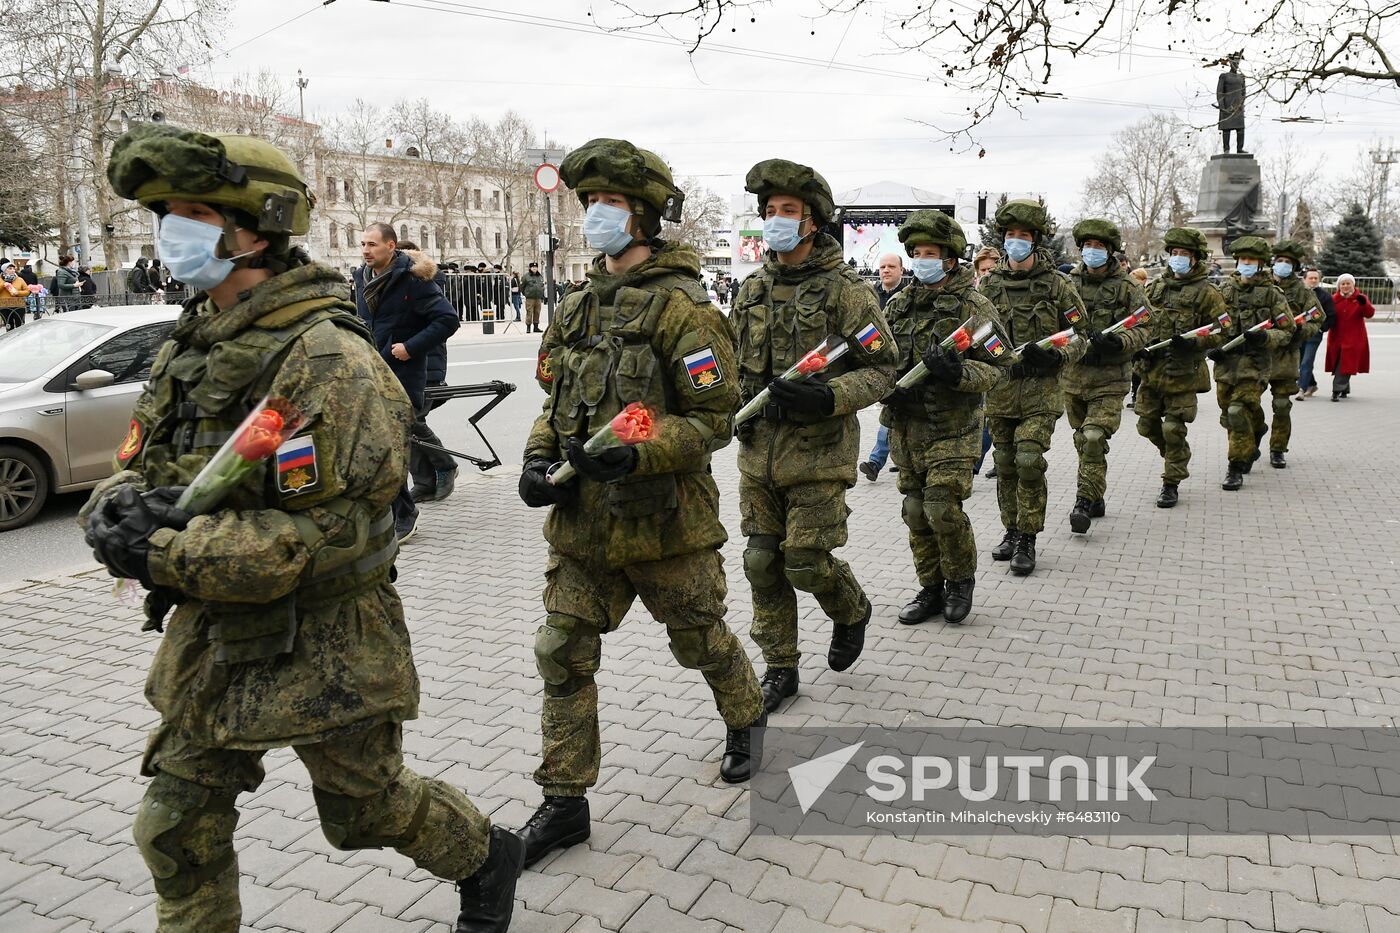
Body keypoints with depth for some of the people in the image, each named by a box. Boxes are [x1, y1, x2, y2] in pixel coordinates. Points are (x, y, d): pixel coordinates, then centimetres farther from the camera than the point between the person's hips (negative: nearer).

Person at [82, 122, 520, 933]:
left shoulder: (324, 356, -22)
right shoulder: (193, 347, 6)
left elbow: (330, 532, -26)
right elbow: (138, 465, 11)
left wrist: (165, 553, -25)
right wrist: (118, 510, -14)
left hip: (321, 647, -7)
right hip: (211, 638, 7)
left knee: (367, 806, 14)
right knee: (178, 828, 15)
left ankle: (487, 859, 42)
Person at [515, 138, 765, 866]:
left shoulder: (682, 307, -13)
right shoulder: (578, 306, 9)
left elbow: (715, 419, -16)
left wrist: (636, 454, -29)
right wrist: (538, 458, -2)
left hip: (664, 522, -6)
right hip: (581, 521, 6)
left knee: (702, 641, 15)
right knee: (562, 657, 6)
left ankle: (746, 723, 46)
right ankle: (565, 801, 20)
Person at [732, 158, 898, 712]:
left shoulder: (844, 290, -8)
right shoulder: (752, 290, 10)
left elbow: (883, 369, -8)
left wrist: (824, 398, -23)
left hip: (818, 452, -5)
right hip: (758, 450, 6)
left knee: (807, 562, -5)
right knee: (763, 563, 8)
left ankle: (852, 611, 30)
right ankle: (779, 668, 24)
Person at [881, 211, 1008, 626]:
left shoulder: (974, 307, -4)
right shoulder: (898, 305, 10)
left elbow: (996, 367, -8)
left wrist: (957, 372, -26)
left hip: (953, 428, -5)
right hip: (905, 426, 5)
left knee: (943, 509, -11)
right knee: (917, 512, 9)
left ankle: (961, 580, 15)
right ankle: (931, 589, 23)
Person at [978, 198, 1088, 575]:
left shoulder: (1057, 285, -1)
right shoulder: (989, 284, 6)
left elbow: (1081, 335, 4)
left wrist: (1054, 355, -14)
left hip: (1040, 390, -3)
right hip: (999, 389, 3)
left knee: (1029, 461, -11)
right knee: (1006, 465, 10)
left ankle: (1027, 540, 1)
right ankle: (1012, 531, 25)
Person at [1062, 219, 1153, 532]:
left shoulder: (1127, 287, -1)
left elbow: (1143, 330, -4)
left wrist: (1118, 342, -22)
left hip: (1109, 378, -4)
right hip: (1073, 375, 4)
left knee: (1094, 439, -16)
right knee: (1083, 441, 13)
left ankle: (1084, 502, -10)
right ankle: (1095, 498, 27)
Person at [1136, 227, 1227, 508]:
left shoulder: (1206, 292, -4)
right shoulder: (1156, 286, 11)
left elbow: (1221, 332, -7)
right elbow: (1139, 320, 18)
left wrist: (1193, 342, -23)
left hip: (1183, 372, -5)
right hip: (1151, 368, 5)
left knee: (1173, 429, -3)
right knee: (1147, 424, 12)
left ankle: (1172, 484, 10)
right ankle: (1177, 458, 38)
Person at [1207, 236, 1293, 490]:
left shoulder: (1271, 293, -1)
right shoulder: (1225, 289, 9)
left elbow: (1287, 331, 0)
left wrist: (1264, 337, -19)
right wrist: (1210, 346, -2)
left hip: (1254, 364, -4)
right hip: (1225, 361, 4)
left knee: (1238, 412, -16)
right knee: (1229, 416, 12)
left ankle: (1236, 468, -7)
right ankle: (1250, 449, 40)